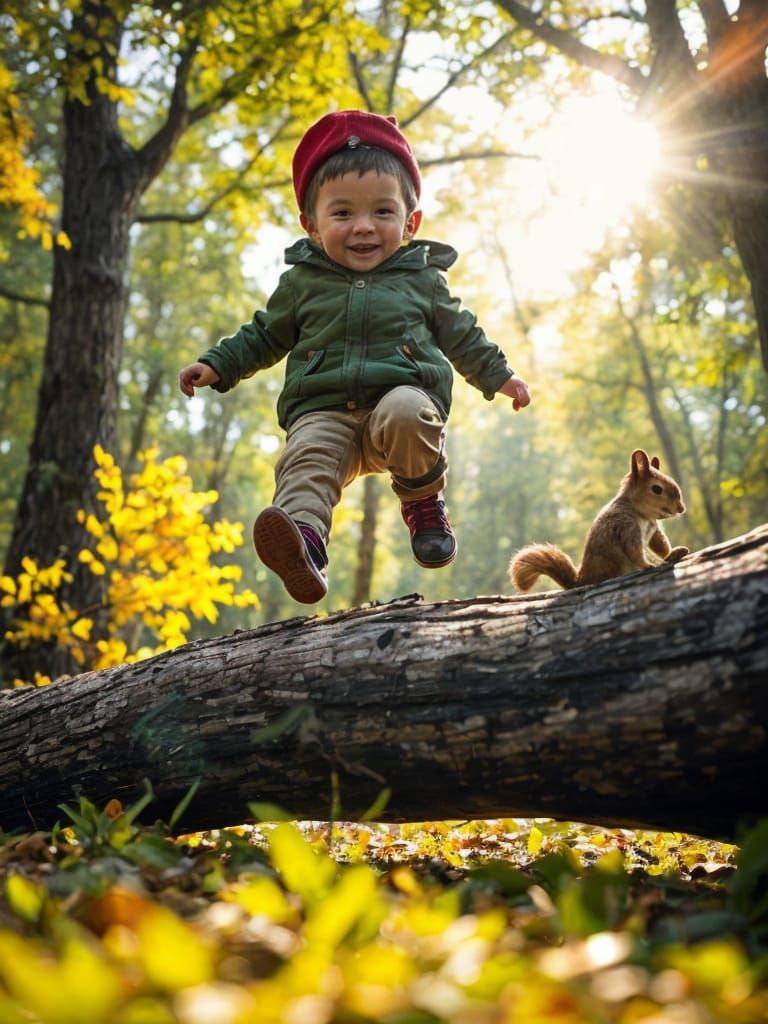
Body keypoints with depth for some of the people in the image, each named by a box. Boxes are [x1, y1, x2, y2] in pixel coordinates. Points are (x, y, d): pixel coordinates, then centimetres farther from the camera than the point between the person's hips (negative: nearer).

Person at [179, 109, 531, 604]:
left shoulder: (423, 280, 15)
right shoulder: (302, 283, 15)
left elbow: (461, 336, 26)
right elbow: (264, 335, 25)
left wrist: (499, 375, 18)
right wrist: (217, 365, 15)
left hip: (404, 393, 0)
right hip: (323, 412, 1)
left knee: (405, 413, -36)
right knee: (307, 458, -31)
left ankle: (424, 502, -11)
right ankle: (303, 538, -55)